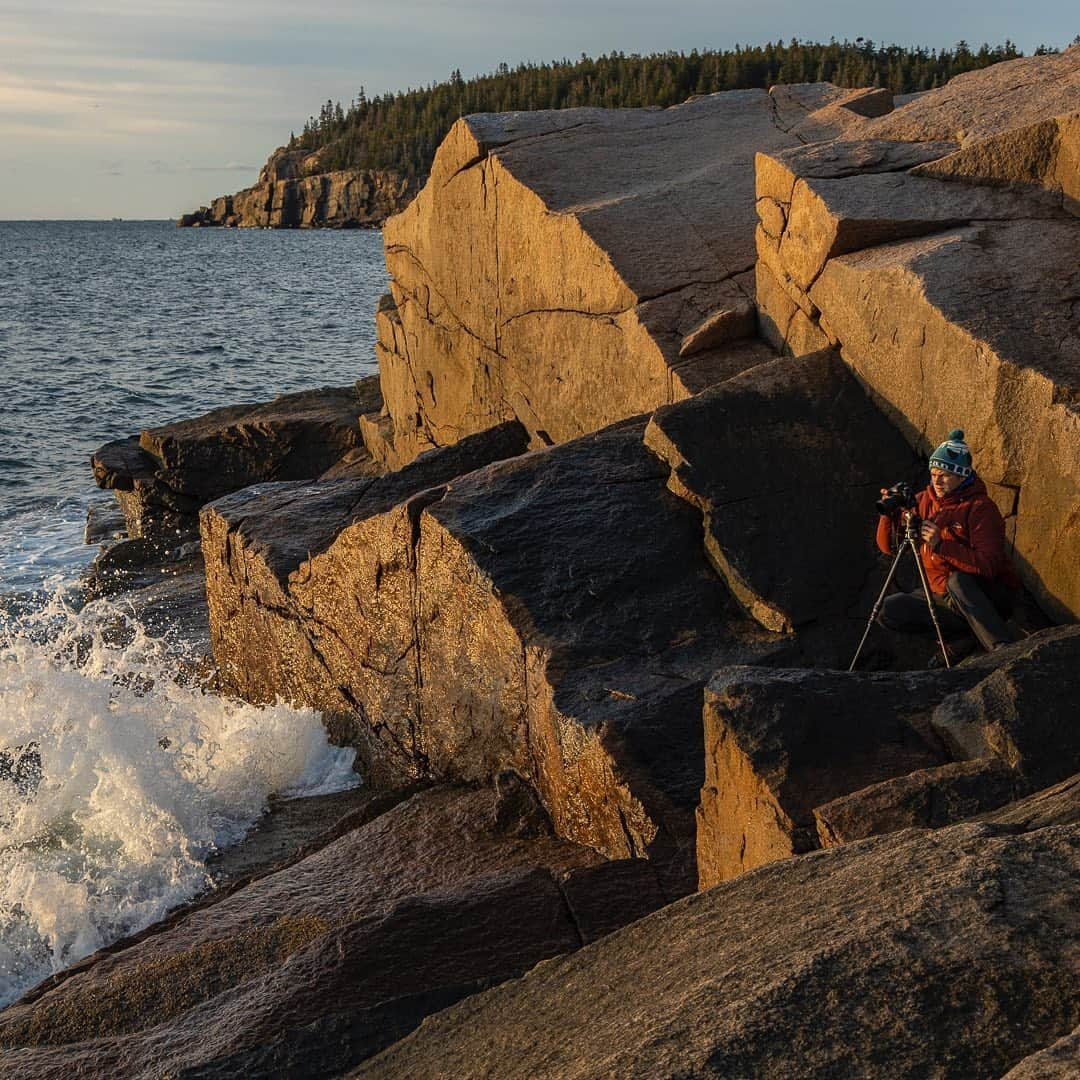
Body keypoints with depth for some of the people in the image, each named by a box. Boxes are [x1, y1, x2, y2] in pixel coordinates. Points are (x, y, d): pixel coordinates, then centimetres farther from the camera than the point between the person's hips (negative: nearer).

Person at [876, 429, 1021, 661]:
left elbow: (988, 565, -29)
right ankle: (962, 633, -7)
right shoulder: (924, 500, 1)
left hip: (992, 596, -6)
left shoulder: (980, 507, -17)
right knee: (888, 611, -12)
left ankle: (1003, 648, -33)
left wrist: (941, 545, -36)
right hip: (943, 594, 7)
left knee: (959, 580, -38)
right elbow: (888, 546, 2)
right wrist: (890, 513, -16)